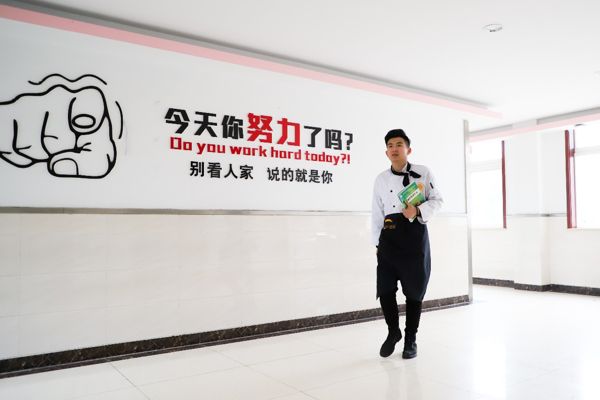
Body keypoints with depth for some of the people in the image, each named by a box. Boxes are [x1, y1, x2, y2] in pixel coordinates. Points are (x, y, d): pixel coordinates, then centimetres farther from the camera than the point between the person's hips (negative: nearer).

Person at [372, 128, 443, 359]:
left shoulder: (423, 173, 1)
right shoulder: (381, 179, 9)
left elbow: (437, 200, 4)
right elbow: (377, 214, 12)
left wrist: (418, 210, -16)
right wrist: (377, 242, 10)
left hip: (415, 234, -2)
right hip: (389, 236, 2)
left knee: (414, 289, 6)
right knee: (384, 289, -1)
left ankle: (410, 339, 24)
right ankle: (393, 331, 25)